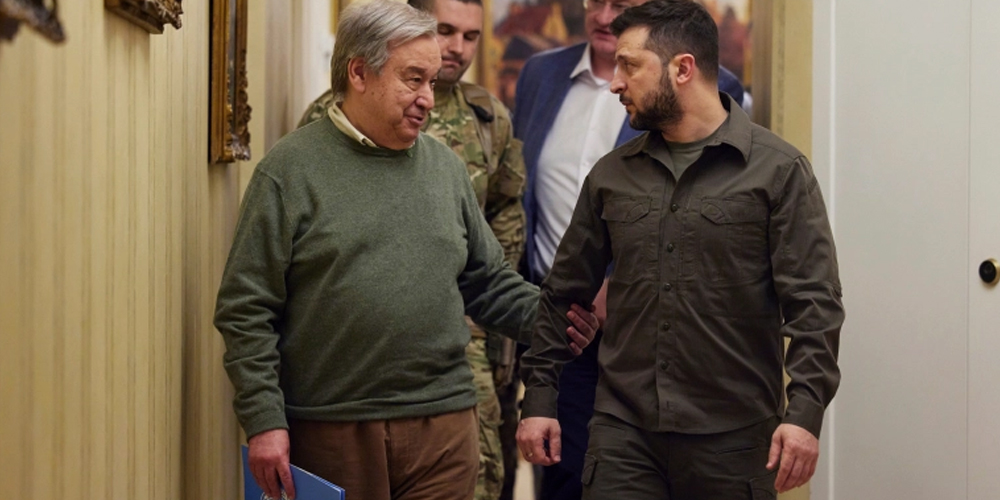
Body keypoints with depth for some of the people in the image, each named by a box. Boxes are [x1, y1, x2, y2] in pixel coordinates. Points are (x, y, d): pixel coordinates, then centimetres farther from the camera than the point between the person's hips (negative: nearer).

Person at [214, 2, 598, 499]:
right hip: (330, 431, -4)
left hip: (443, 423, 4)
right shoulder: (291, 167, -2)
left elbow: (488, 282, 18)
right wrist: (264, 420, -10)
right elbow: (245, 309, -4)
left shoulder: (445, 166, 11)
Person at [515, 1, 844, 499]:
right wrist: (539, 398, 11)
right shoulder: (611, 174, 10)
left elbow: (813, 302, -7)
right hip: (623, 430, 3)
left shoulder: (778, 170, -2)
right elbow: (563, 293, 16)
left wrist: (805, 411, -17)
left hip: (733, 437, -3)